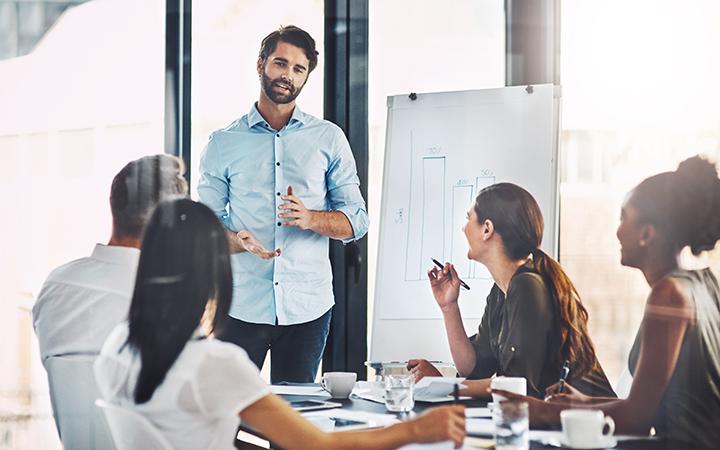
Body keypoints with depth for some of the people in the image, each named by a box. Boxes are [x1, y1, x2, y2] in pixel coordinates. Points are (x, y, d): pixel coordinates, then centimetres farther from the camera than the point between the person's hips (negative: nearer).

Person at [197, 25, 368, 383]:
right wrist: (240, 242, -17)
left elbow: (357, 221, 7)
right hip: (241, 308, -1)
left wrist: (311, 218, -13)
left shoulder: (329, 138, 9)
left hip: (308, 308, 1)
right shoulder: (222, 144, 7)